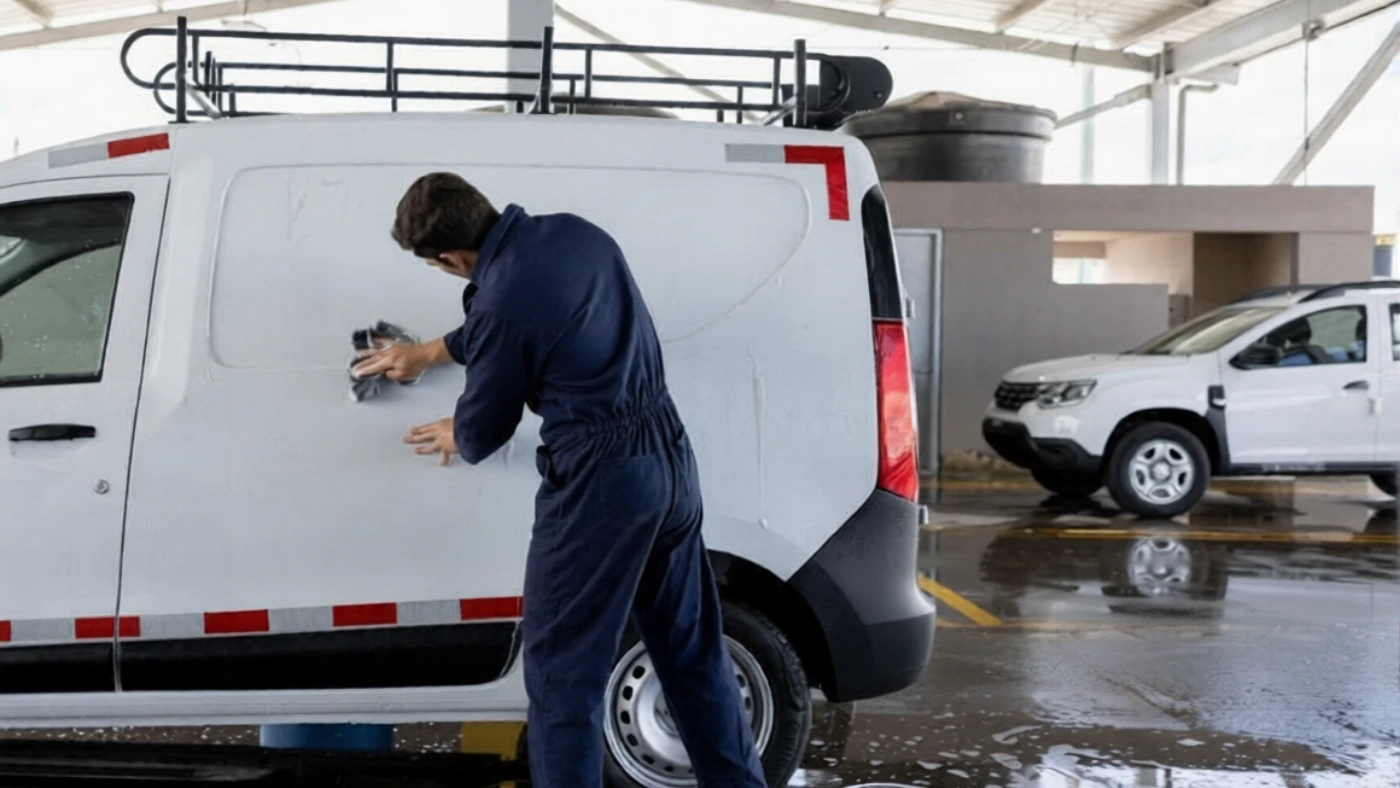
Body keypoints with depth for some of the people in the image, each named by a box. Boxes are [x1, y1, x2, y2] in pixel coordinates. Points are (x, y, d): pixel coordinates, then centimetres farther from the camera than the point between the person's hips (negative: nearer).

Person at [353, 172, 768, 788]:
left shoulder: (501, 300, -17)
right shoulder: (574, 232, 6)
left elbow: (484, 428, -1)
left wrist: (455, 438, 23)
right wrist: (425, 353, 36)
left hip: (600, 480, -9)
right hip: (671, 458, 9)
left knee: (562, 670, 5)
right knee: (691, 648, 19)